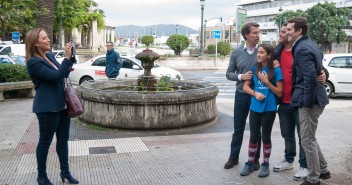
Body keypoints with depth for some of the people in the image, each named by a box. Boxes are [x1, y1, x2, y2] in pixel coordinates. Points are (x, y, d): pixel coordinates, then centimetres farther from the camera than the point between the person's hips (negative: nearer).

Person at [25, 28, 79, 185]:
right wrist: (68, 58, -25)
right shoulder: (33, 62, -15)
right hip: (47, 108, -8)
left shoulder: (49, 56, 10)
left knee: (63, 140, 15)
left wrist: (70, 58, 5)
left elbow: (61, 76, 20)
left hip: (62, 105, 8)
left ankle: (65, 172, 28)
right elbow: (55, 76, -24)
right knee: (45, 142, 6)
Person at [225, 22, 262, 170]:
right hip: (241, 95, 1)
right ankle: (233, 157, 24)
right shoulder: (237, 52, 0)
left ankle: (255, 159, 24)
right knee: (238, 128, 11)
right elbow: (229, 73, 3)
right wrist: (241, 76, -15)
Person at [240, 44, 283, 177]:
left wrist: (267, 81, -18)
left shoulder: (276, 70, -7)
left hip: (269, 109, -2)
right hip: (255, 108, 3)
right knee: (253, 137, 9)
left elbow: (279, 93, -6)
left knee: (266, 137, 8)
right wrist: (255, 93, -12)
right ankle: (250, 163, 22)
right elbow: (245, 86, 7)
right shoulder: (254, 69, 3)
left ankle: (265, 164, 22)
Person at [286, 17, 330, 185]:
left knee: (307, 140, 2)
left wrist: (307, 102, -20)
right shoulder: (310, 44, 13)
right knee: (310, 138, 21)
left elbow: (310, 77, -25)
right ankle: (323, 170, 34)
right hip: (314, 98, 10)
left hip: (309, 100, -10)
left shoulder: (302, 49, -18)